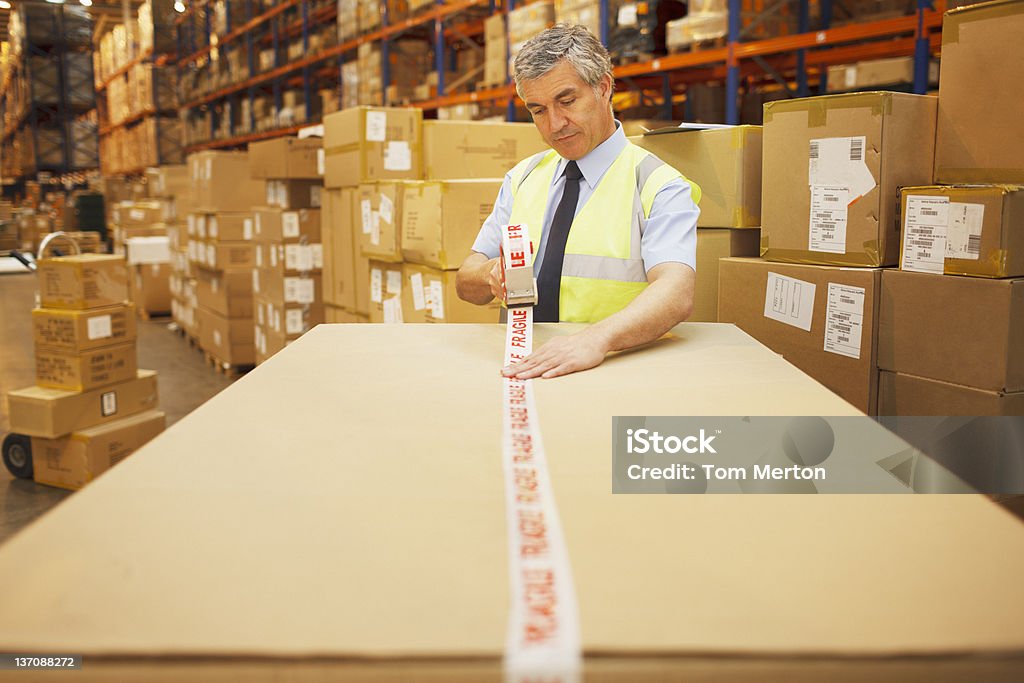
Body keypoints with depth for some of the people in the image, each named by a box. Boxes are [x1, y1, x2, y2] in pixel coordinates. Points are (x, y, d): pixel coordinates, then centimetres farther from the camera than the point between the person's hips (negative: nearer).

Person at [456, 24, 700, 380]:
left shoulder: (659, 187, -4)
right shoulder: (521, 179, 13)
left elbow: (677, 293, -22)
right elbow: (465, 283, 11)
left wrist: (597, 338, -41)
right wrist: (492, 273, -14)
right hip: (522, 369, 3)